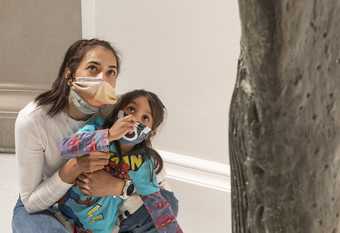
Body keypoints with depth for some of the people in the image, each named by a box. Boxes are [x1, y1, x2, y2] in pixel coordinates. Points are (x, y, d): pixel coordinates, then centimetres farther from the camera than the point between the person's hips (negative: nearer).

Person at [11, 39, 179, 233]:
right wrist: (74, 168, -37)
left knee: (167, 201, -14)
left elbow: (160, 183, -14)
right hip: (42, 208, -3)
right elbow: (31, 201, -20)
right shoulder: (32, 119, -27)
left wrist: (118, 186, -35)